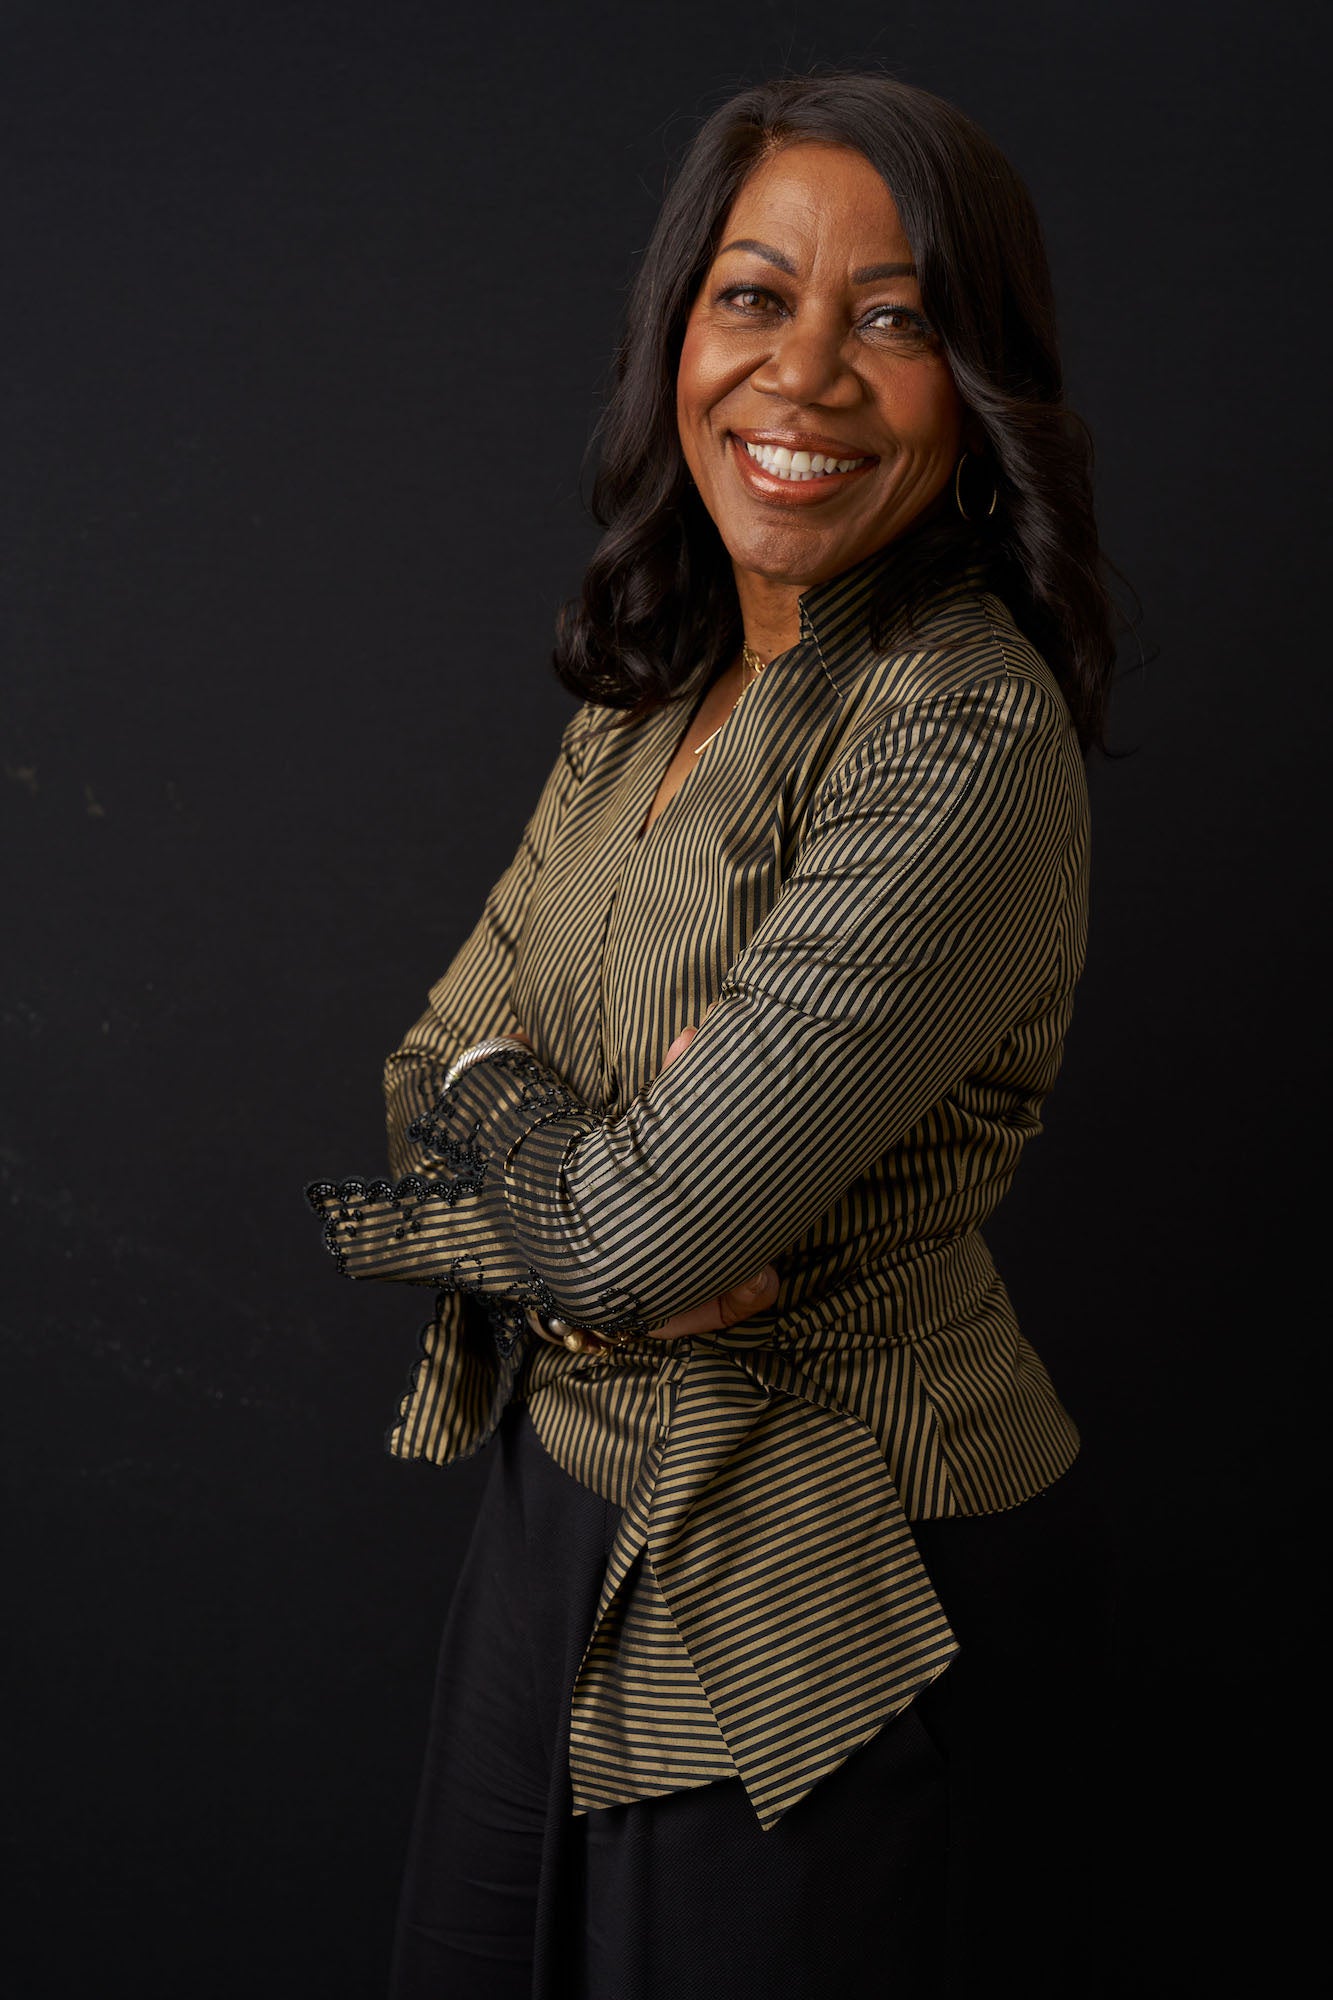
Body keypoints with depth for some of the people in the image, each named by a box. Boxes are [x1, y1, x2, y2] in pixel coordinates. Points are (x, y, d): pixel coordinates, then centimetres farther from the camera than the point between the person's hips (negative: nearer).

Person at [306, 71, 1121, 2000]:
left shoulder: (967, 743, -25)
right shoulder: (657, 679, 1)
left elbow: (640, 1235, -28)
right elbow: (442, 1055, 1)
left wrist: (488, 1108, -8)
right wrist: (590, 1173, -19)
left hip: (832, 1579, -7)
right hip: (575, 1490, 8)